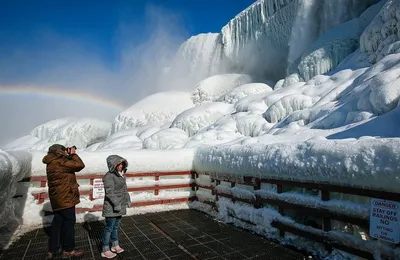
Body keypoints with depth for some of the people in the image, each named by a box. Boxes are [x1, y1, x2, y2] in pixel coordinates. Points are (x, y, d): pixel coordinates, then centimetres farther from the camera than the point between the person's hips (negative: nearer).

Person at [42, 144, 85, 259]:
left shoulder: (52, 163, 10)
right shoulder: (59, 162, -20)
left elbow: (68, 165, 18)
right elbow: (79, 165, -23)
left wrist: (69, 155, 5)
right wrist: (73, 154, -10)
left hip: (57, 198, 10)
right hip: (65, 198, -10)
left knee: (57, 222, 17)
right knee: (69, 222, 3)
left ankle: (52, 250, 24)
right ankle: (68, 250, 15)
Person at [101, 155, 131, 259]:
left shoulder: (121, 174, 7)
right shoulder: (109, 176, -20)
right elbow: (109, 192, -23)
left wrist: (127, 200, 12)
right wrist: (117, 204, -24)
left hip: (120, 206, 8)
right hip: (111, 208, -8)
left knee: (116, 226, 20)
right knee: (109, 228, 4)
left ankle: (115, 245, 35)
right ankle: (105, 250, 18)